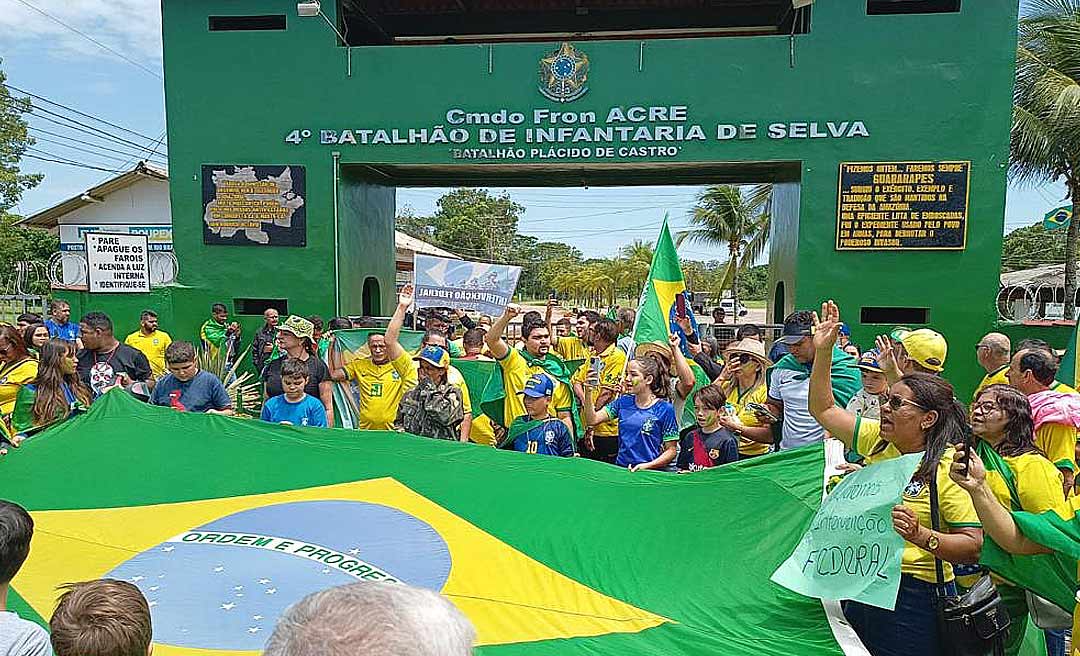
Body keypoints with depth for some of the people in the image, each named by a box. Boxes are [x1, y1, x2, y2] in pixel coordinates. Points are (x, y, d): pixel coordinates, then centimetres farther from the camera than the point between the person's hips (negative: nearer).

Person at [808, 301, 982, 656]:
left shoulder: (950, 465, -15)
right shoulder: (877, 440, 2)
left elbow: (973, 545, -15)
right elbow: (823, 409, 7)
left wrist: (921, 536, -32)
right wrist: (823, 350, 0)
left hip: (914, 598, -6)